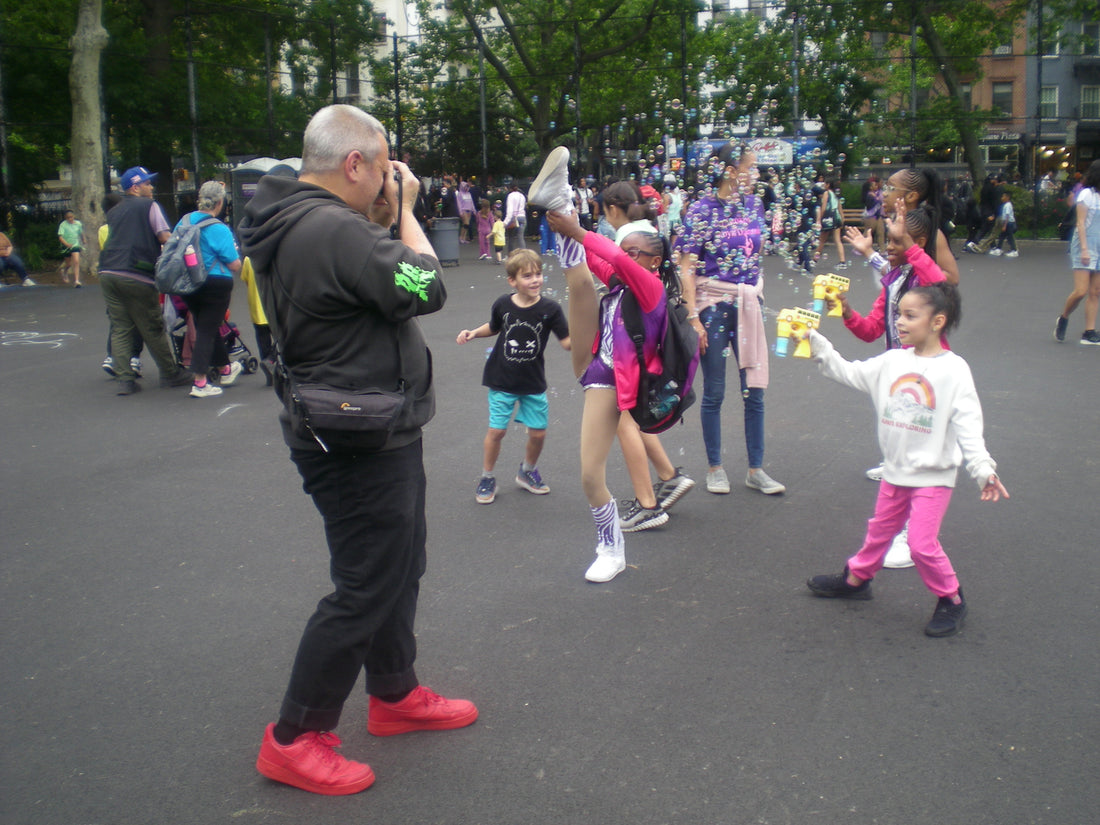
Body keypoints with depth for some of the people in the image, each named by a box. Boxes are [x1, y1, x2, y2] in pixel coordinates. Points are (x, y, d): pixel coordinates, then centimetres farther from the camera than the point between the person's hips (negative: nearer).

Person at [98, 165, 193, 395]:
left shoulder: (114, 212, 22)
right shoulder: (149, 206, 2)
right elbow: (165, 237, -8)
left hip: (108, 274, 6)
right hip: (136, 276, -6)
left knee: (120, 328, 7)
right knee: (153, 329, 4)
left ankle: (124, 379, 1)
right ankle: (170, 374, 14)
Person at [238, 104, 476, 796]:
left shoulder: (292, 224, 8)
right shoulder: (336, 230, -25)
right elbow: (426, 289, -23)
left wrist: (387, 216, 4)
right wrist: (404, 211, -11)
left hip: (374, 434, 11)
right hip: (361, 446, -11)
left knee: (399, 566, 22)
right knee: (365, 591, 0)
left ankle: (398, 695, 39)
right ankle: (294, 739, 12)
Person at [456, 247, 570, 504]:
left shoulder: (549, 309, -11)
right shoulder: (503, 305, -8)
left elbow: (567, 341, -10)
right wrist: (473, 333, -2)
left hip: (533, 383, 1)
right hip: (502, 381, 0)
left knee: (538, 433, 6)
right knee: (496, 431, -2)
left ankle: (527, 472, 35)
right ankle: (487, 478, 19)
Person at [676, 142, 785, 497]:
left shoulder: (753, 205, 7)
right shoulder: (703, 209, -9)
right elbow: (686, 267, -11)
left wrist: (757, 295, 13)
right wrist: (694, 316, -16)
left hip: (748, 304, 5)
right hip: (713, 304, -5)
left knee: (755, 389, 5)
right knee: (714, 392, 5)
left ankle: (756, 470, 16)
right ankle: (715, 468, 19)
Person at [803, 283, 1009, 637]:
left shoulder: (954, 370, -14)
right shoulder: (892, 362, 1)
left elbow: (968, 425, -16)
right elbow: (847, 372, 6)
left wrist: (984, 469, -24)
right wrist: (815, 342, -3)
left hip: (933, 475, -6)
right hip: (896, 471, 6)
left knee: (922, 542, -8)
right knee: (880, 530, 20)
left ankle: (951, 599, 13)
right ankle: (856, 578, 40)